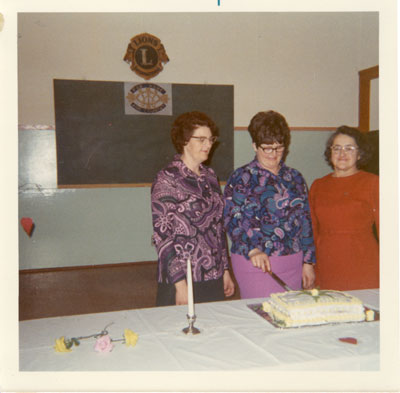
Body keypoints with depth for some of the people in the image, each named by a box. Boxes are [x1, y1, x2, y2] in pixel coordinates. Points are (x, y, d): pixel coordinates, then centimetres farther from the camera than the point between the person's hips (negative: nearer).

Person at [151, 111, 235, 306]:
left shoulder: (209, 176, 10)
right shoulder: (167, 179, -10)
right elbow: (162, 235, -14)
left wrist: (225, 270, 14)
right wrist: (180, 283, -17)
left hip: (214, 278, 6)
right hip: (182, 279, -6)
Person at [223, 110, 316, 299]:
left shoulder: (294, 177, 12)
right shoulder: (241, 178, -2)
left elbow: (305, 220, 13)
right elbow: (233, 220, -10)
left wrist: (308, 262, 10)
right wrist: (252, 250, -25)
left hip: (293, 263, 5)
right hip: (255, 263, -4)